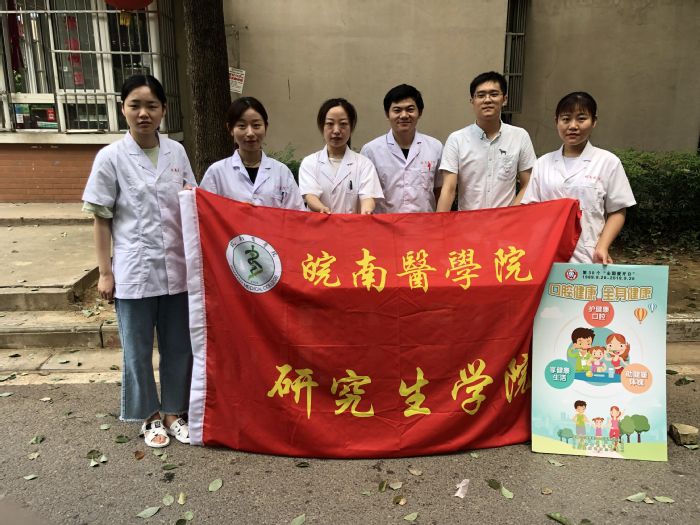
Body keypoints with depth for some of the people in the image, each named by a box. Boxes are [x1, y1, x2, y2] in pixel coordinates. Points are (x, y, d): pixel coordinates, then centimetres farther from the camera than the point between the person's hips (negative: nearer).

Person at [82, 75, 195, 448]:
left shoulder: (177, 152, 4)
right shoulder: (110, 157, -5)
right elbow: (101, 220, -3)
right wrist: (105, 272, -4)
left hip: (177, 268, 3)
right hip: (134, 272, -3)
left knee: (178, 346, 12)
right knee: (138, 350, 10)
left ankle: (173, 412, 30)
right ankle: (150, 416, 29)